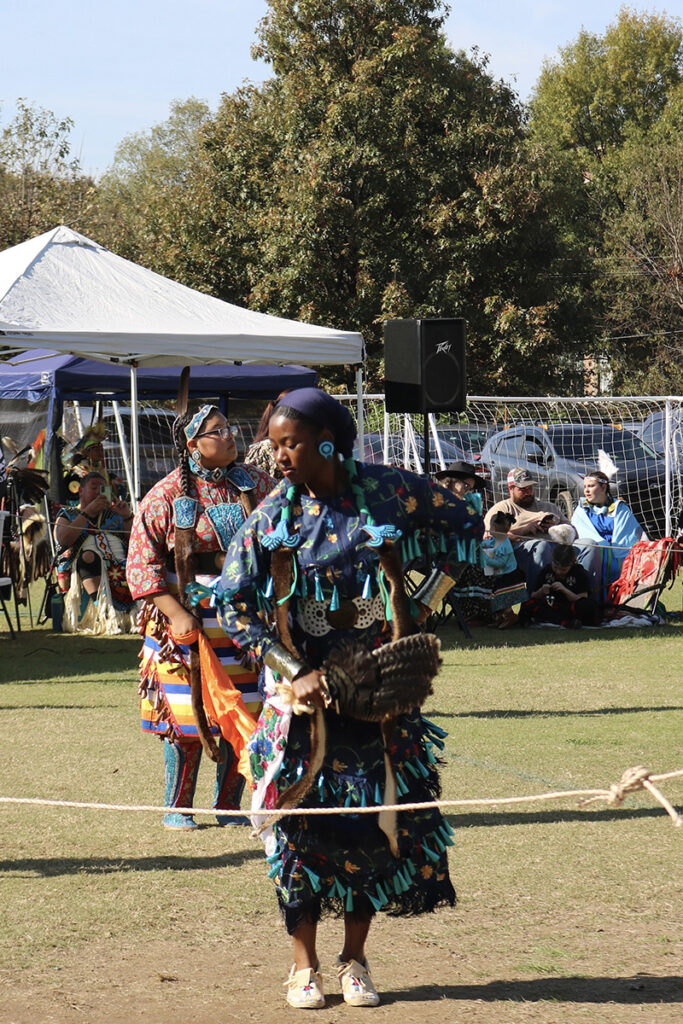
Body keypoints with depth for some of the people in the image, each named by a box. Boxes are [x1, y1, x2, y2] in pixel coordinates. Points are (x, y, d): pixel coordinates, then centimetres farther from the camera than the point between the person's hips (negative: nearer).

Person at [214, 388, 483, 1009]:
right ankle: (305, 964, 12)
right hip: (305, 690, 0)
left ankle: (355, 961, 16)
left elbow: (466, 529, 7)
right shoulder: (272, 517, -5)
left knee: (377, 818, 2)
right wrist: (293, 673, -14)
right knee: (304, 822, -1)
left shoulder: (388, 491, -6)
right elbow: (233, 603, -6)